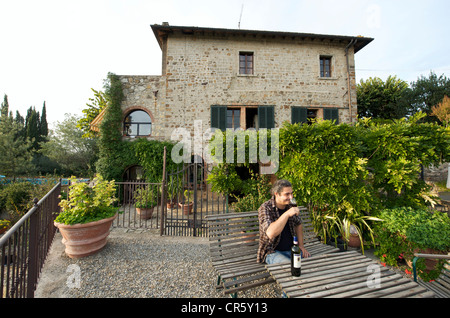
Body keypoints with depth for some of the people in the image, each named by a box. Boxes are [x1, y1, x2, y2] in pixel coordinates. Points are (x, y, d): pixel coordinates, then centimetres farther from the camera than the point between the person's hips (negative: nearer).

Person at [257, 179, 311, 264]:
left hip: (291, 249, 6)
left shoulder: (291, 205, 0)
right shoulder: (265, 208, -19)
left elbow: (298, 224, 18)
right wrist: (287, 214, -35)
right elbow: (270, 233, -33)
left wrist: (301, 245, 7)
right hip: (272, 252, -5)